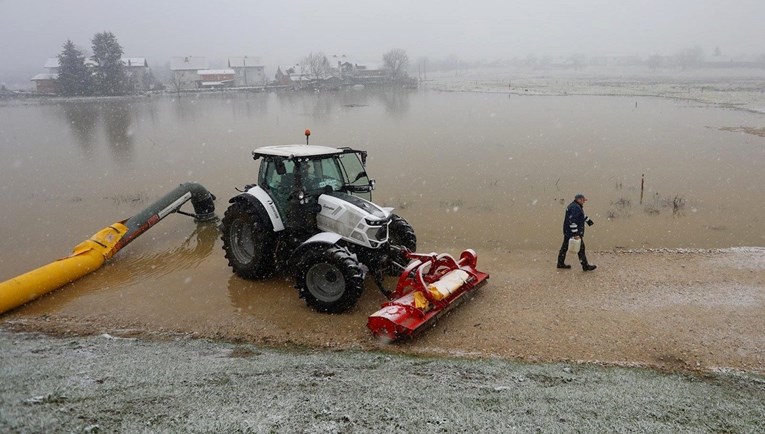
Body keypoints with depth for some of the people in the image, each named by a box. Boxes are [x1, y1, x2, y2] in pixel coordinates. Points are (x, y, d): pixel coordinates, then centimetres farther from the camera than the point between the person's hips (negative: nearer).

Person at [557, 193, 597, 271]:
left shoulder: (573, 206, 13)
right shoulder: (575, 207, -21)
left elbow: (583, 215, 29)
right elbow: (572, 221, -28)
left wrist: (590, 222, 37)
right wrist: (576, 234, -28)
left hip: (567, 232, 10)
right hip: (573, 232, -10)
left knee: (565, 247, 14)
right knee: (581, 249, -1)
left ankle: (560, 264, 23)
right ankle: (585, 266, 7)